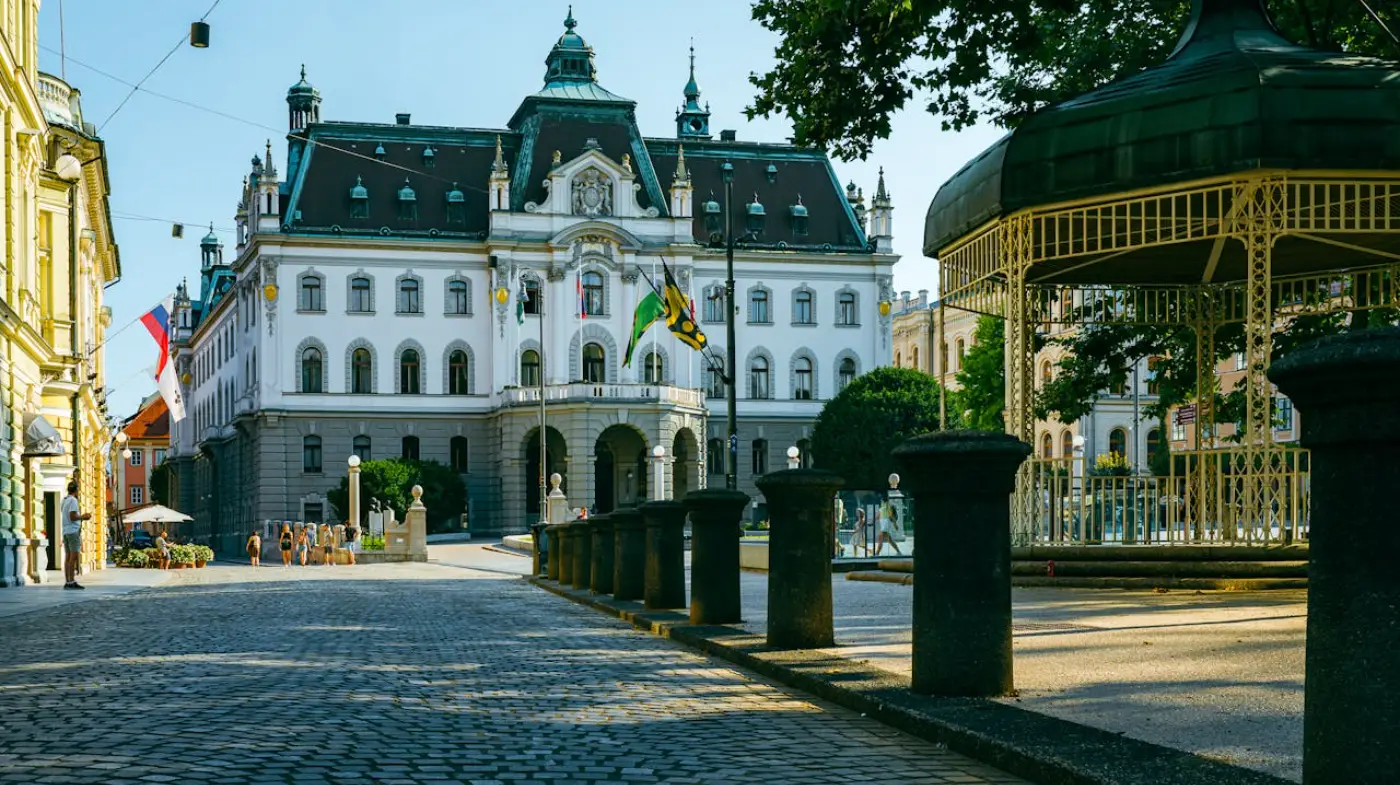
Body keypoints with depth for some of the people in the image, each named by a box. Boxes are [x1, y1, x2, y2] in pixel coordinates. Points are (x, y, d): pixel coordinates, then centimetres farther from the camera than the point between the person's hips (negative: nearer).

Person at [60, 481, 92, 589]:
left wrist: (81, 517, 21)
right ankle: (72, 582, -14)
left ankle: (67, 582, 5)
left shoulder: (64, 501, 17)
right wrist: (83, 517, -4)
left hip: (66, 532, 9)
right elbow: (72, 516, -19)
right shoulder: (73, 500, -10)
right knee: (74, 557, -10)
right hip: (73, 531, -9)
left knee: (68, 557, 7)